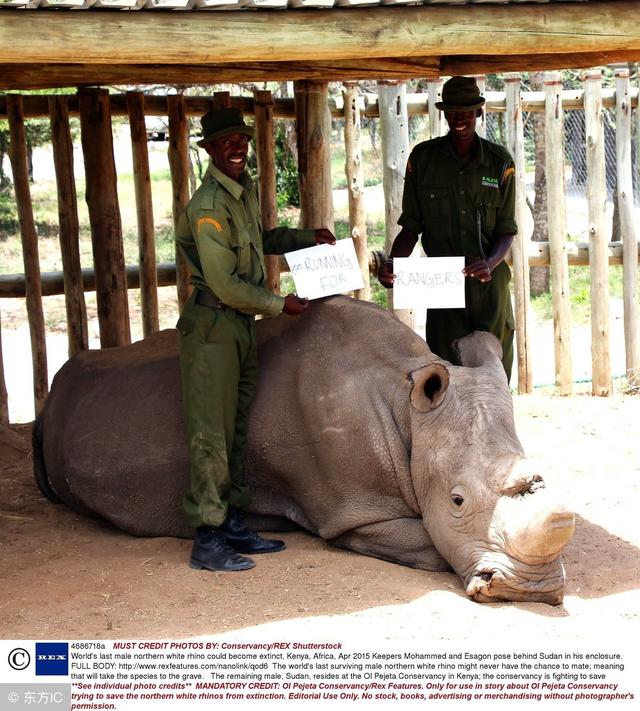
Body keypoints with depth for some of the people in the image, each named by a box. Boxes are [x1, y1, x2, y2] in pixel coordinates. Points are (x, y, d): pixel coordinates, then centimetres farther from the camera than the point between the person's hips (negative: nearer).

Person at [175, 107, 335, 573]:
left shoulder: (245, 190, 12)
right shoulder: (208, 206, -18)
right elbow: (224, 284, -21)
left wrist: (306, 237, 20)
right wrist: (280, 305, -12)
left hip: (243, 324, 9)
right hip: (213, 326, -9)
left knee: (237, 430, 13)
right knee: (212, 436, -5)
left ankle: (234, 526, 23)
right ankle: (207, 541, 0)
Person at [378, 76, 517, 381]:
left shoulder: (500, 161, 2)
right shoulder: (423, 158, 2)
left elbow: (507, 229, 2)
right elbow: (411, 226, 5)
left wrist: (490, 262, -18)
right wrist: (392, 263, -14)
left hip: (490, 283, 1)